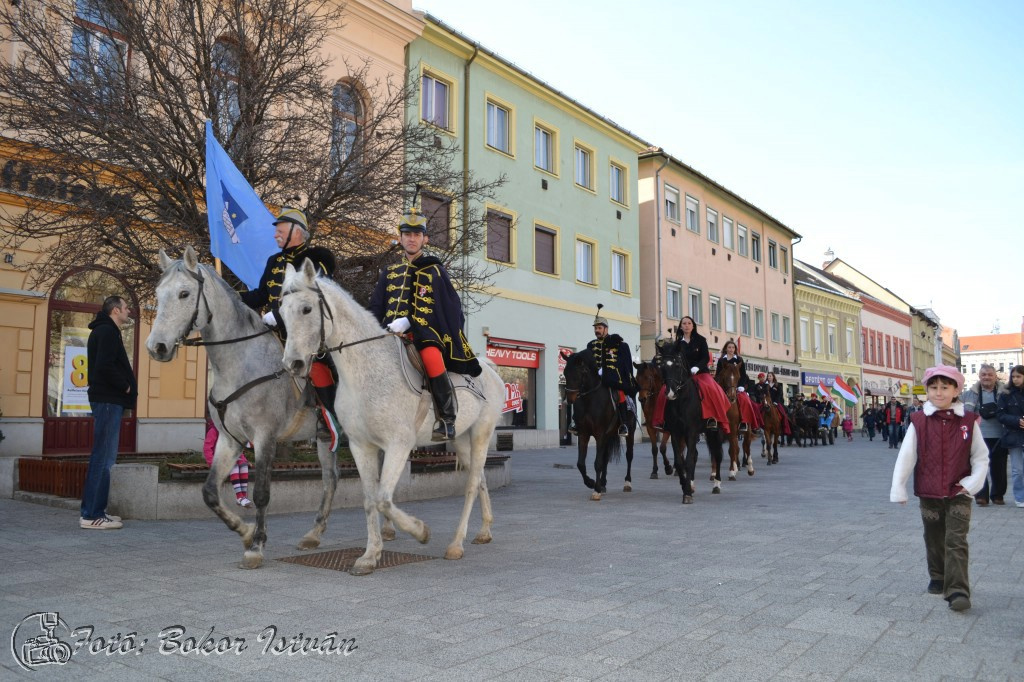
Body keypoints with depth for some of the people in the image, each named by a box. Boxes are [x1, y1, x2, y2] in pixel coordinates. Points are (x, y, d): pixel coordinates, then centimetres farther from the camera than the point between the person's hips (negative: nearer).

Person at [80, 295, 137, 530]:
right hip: (108, 400, -10)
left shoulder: (105, 331, 21)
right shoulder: (107, 331, -10)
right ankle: (91, 515, -7)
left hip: (108, 399, 10)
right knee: (103, 456, -9)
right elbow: (105, 365, -23)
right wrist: (126, 386, -12)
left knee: (105, 457, 12)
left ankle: (96, 510, 17)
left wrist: (126, 385, 6)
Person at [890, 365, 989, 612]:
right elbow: (905, 457, -5)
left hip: (959, 494, -1)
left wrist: (973, 483, -8)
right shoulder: (919, 422, -6)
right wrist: (898, 489, -6)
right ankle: (938, 578, 35)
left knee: (956, 542, -6)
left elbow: (981, 457, 2)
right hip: (929, 494, 2)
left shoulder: (968, 421, -5)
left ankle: (957, 591, -4)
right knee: (934, 540, 16)